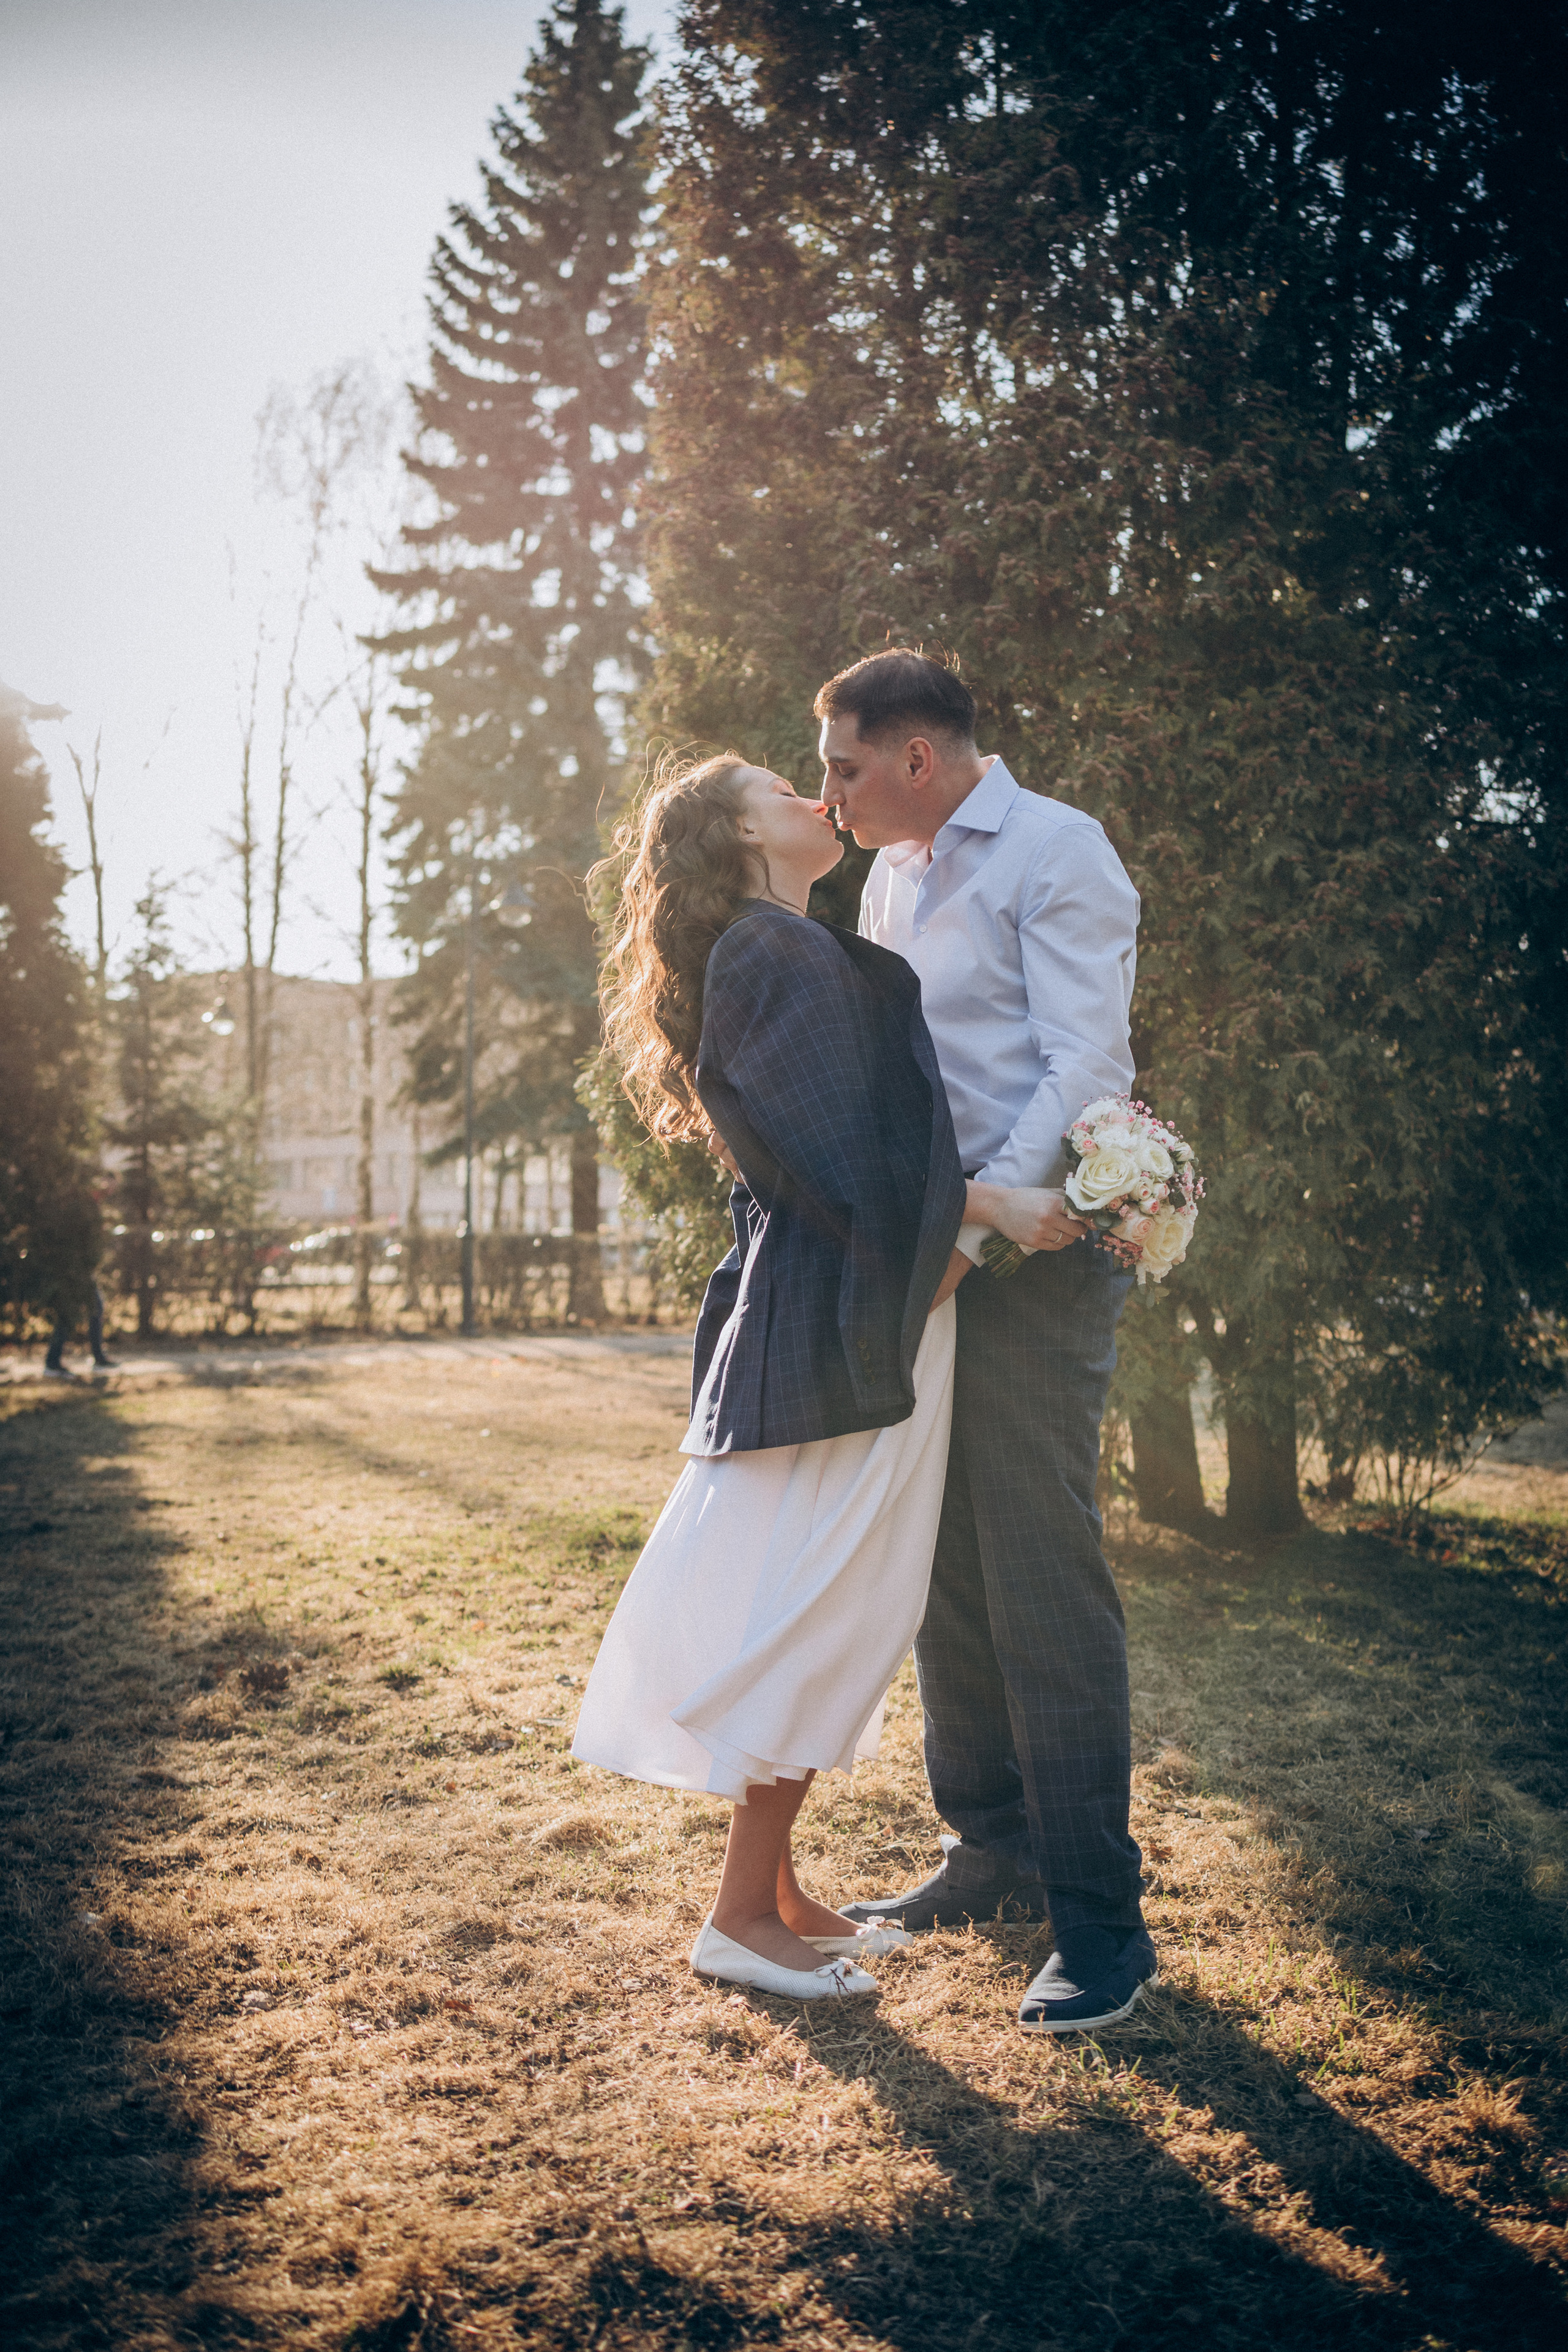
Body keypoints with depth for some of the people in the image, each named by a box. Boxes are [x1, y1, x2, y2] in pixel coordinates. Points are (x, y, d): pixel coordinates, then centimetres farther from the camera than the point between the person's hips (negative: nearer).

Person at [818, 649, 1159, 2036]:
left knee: (1043, 1578, -9)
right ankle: (993, 1857, 23)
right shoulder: (889, 881, 20)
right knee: (944, 1571, 10)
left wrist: (972, 1226, -22)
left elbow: (1085, 1066, -14)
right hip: (921, 1254, 8)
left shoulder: (1057, 852, -5)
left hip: (1029, 1253, -8)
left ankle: (1100, 1920, -2)